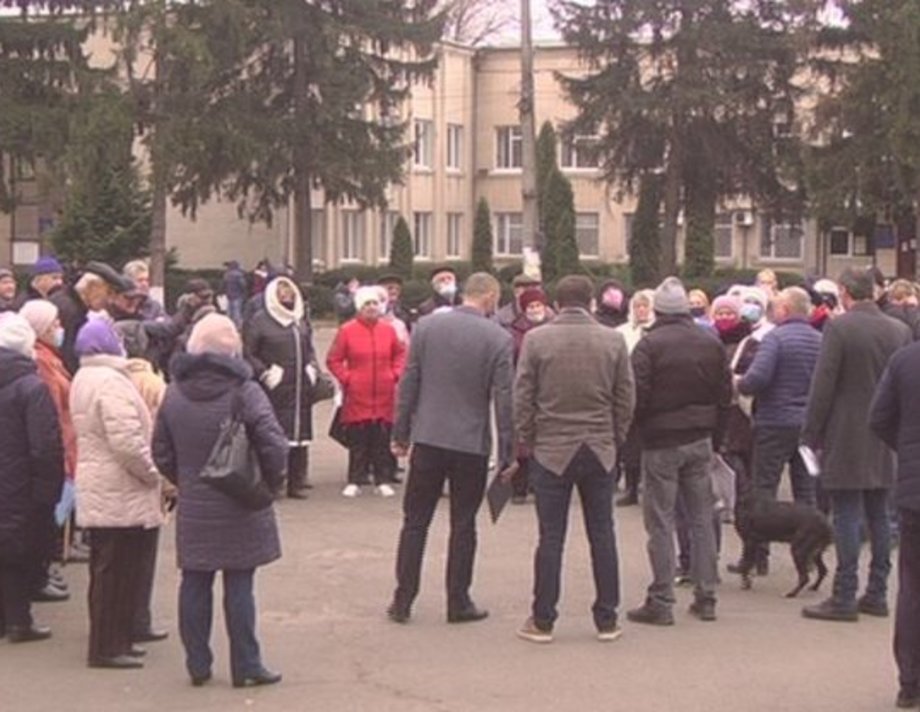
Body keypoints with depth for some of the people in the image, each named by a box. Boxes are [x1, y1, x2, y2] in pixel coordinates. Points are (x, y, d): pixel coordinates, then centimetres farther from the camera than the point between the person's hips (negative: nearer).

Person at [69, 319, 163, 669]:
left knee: (106, 570, 15)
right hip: (120, 495, -10)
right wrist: (153, 474, -11)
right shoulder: (111, 382, -19)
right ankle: (108, 647, 0)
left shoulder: (83, 379, 14)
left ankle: (113, 641, 22)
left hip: (97, 492, 10)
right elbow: (127, 441, -25)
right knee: (117, 571, -4)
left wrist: (148, 473, 18)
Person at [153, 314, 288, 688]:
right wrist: (272, 482, -2)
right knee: (239, 587, 2)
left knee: (195, 585, 11)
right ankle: (246, 667, 9)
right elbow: (273, 444, -18)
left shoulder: (174, 394, 1)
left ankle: (198, 665, 16)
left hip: (193, 511, 4)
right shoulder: (245, 392, -14)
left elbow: (161, 453, 5)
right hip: (239, 510, -4)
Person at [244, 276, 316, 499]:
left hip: (300, 389, 6)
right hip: (274, 389, -6)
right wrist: (264, 373, -13)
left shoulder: (301, 320, 17)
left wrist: (311, 366, 10)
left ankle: (297, 482, 13)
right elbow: (247, 353, -5)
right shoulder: (260, 321, -3)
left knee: (300, 434, 6)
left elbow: (309, 348, 27)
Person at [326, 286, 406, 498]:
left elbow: (401, 354, 17)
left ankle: (384, 481, 12)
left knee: (383, 441, 5)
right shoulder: (347, 330, -3)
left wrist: (395, 374, 4)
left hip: (384, 396, 2)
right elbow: (333, 360, 2)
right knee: (357, 441, 2)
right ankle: (355, 482, 9)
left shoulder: (388, 330, 5)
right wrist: (346, 378, -7)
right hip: (357, 396, -2)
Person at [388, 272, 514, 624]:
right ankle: (458, 602, 12)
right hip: (472, 444, -2)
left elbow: (408, 383, 1)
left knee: (415, 522, 9)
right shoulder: (498, 338, -8)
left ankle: (403, 599, 9)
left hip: (428, 439, 2)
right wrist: (506, 453, -1)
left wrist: (400, 433, 8)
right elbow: (504, 398, -7)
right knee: (463, 525, 8)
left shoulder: (426, 326, -1)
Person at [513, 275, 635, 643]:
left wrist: (527, 440, 8)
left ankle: (543, 621, 6)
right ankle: (606, 620, 13)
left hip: (551, 450, -1)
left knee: (551, 537, 2)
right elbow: (626, 398, 3)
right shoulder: (613, 341, 0)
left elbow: (522, 398, -3)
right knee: (602, 535, 8)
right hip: (600, 450, 2)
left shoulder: (536, 340, -5)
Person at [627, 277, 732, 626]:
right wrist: (714, 437, 16)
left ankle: (661, 602, 0)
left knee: (660, 521, -1)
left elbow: (637, 397, -14)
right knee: (702, 517, 11)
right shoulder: (711, 344, 5)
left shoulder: (649, 345, -12)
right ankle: (706, 597, 14)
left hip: (661, 443, -5)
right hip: (700, 440, 5)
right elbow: (725, 396, 8)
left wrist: (638, 428, 3)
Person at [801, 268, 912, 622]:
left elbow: (823, 386, -13)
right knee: (878, 516, 12)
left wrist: (811, 433, -5)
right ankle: (877, 594, 17)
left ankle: (844, 598, -2)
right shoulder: (901, 330, 4)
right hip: (885, 441, 5)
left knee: (847, 517, -3)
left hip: (846, 440, -5)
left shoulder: (839, 328, -12)